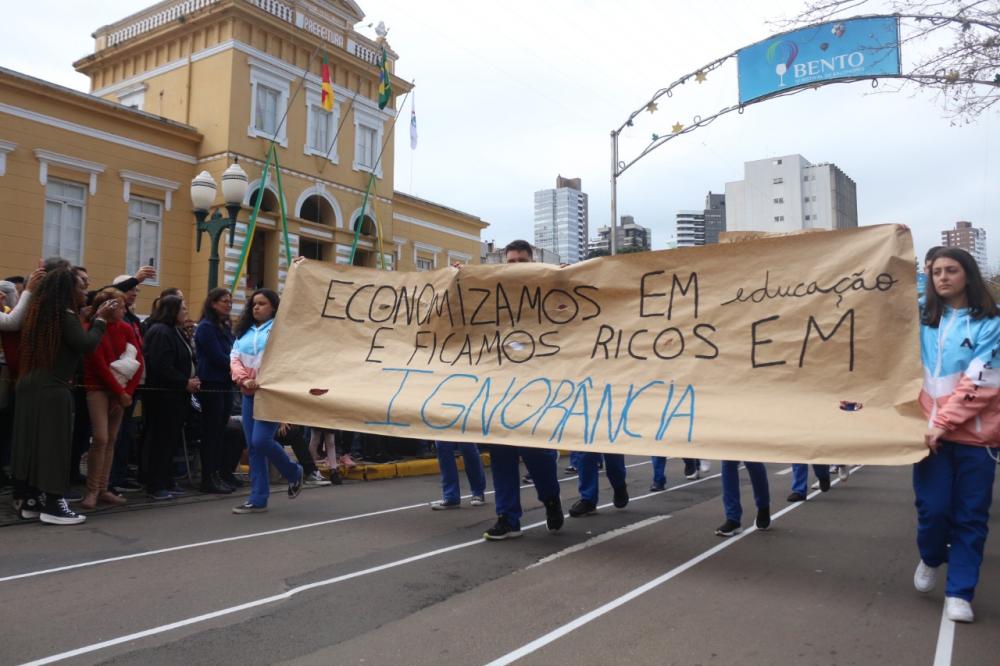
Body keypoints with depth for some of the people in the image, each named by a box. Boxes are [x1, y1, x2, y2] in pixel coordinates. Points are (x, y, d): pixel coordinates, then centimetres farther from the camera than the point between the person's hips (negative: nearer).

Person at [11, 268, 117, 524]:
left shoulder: (43, 313, 16)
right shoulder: (65, 315, -12)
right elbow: (87, 344, -19)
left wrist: (95, 318, 14)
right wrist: (101, 319, -7)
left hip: (32, 386, 9)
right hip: (52, 390, -9)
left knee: (32, 444, 12)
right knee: (53, 445, -5)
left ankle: (29, 499, 18)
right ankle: (52, 505, -2)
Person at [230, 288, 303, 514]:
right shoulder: (245, 331, 17)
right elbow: (234, 359, 8)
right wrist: (245, 380, -10)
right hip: (249, 394, 7)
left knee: (261, 441, -15)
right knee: (253, 446, 5)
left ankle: (293, 473, 12)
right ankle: (258, 499, 12)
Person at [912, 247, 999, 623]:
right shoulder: (922, 318, 9)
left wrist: (945, 422, -16)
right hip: (931, 430, 2)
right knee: (932, 508, -4)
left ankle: (959, 593, 16)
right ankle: (931, 558, 28)